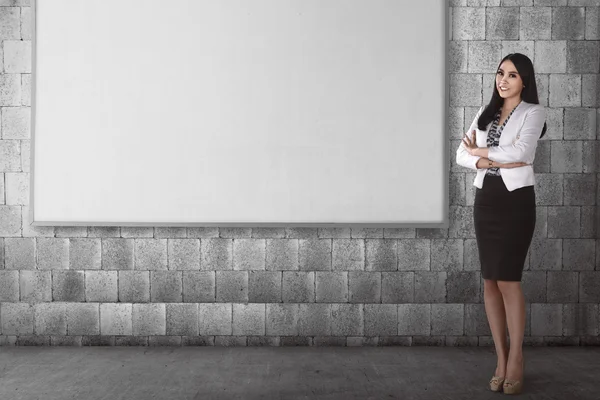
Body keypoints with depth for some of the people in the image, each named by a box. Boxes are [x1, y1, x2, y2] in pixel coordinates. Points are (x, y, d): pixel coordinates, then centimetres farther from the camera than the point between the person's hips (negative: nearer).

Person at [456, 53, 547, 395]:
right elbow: (462, 155, 4)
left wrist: (481, 152, -4)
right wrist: (493, 161, -12)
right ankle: (501, 359, 15)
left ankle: (516, 359, 11)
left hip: (516, 199, -5)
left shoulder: (533, 112, 0)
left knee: (508, 279, -6)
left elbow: (520, 151, -18)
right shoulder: (486, 113, 14)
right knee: (490, 281, 4)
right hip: (486, 199, 5)